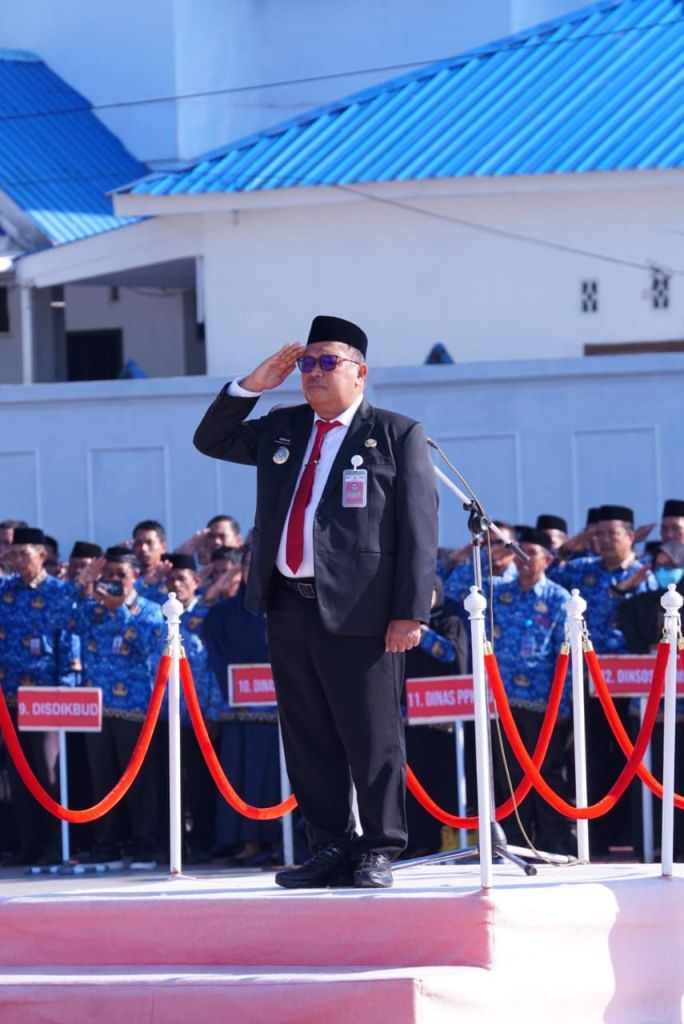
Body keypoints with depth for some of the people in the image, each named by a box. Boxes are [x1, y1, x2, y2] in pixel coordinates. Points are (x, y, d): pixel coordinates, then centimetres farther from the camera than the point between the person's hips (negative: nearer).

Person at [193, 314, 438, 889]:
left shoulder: (397, 435, 1)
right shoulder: (282, 429, 18)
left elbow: (418, 528, -4)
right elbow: (211, 441, 22)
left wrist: (410, 612, -12)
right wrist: (254, 385, 9)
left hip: (358, 612, -6)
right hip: (289, 607, 6)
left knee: (372, 740, -3)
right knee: (308, 741, 8)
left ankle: (378, 852, 4)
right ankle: (331, 850, 14)